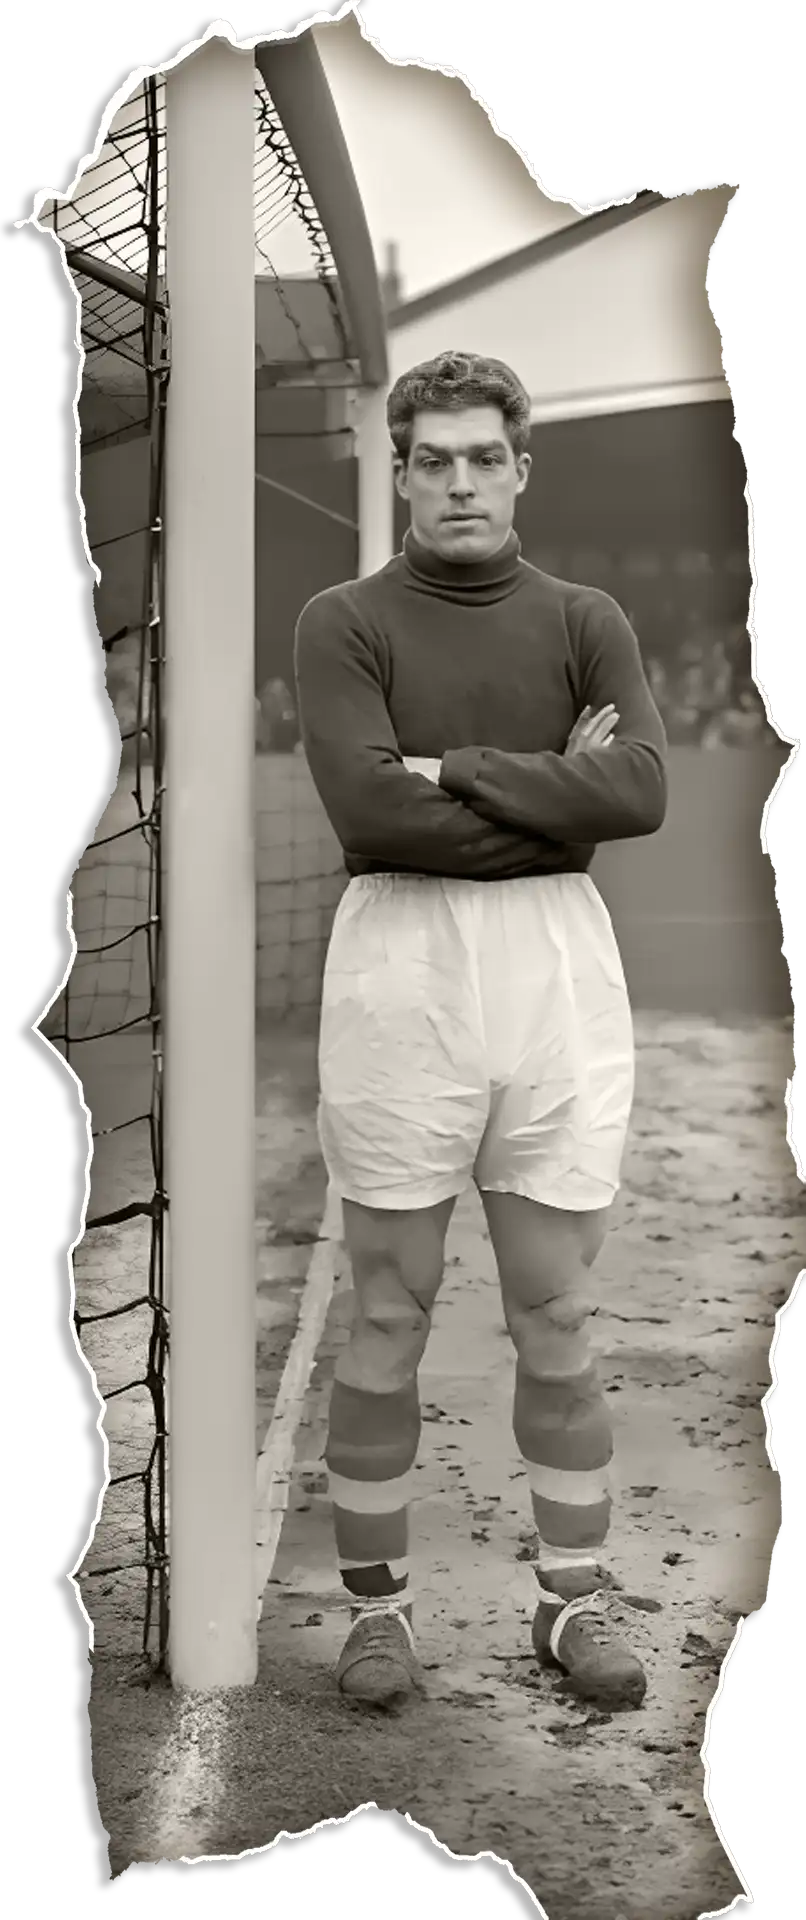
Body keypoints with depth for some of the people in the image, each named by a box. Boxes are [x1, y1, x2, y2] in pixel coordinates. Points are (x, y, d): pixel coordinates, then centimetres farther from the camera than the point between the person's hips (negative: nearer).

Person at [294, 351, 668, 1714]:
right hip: (399, 962, -2)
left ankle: (575, 1598, 22)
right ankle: (376, 1602, 21)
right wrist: (555, 794, -9)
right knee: (388, 1317, 6)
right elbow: (366, 803, -14)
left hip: (558, 958, 2)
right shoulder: (344, 623, 2)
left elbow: (642, 791, -9)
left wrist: (455, 767, -12)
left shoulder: (586, 622, 9)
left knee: (556, 1315, 9)